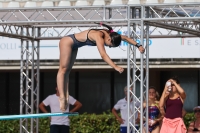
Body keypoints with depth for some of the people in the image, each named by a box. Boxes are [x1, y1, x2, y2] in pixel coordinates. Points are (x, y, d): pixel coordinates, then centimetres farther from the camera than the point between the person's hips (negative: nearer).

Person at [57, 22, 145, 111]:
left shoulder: (109, 34, -7)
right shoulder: (99, 37, -33)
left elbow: (125, 38, 5)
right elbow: (103, 55, -43)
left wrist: (138, 46, -1)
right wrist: (115, 67, -51)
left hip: (73, 46, 9)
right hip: (67, 42, -9)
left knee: (67, 71, 6)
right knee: (63, 69, -9)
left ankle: (66, 96, 6)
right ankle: (62, 97, -13)